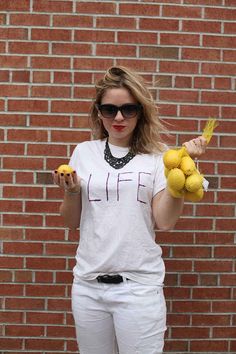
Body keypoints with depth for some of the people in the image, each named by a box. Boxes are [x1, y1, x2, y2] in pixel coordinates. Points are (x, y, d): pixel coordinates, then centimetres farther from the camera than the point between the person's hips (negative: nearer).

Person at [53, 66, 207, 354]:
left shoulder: (157, 155, -2)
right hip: (88, 283, 3)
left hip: (139, 284, -2)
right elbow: (71, 222, 10)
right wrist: (71, 191, -9)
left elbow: (165, 222, -7)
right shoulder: (84, 152, 4)